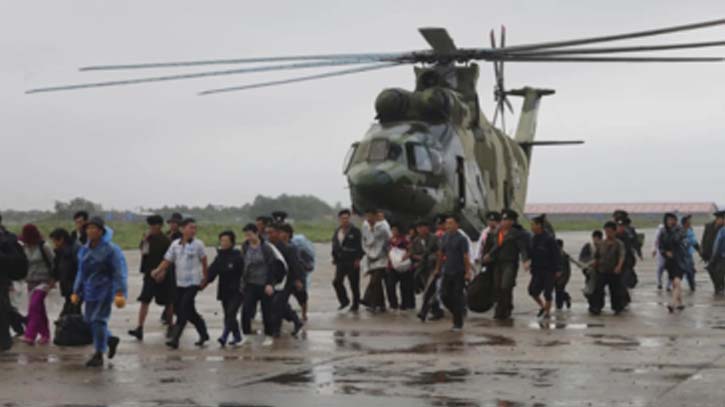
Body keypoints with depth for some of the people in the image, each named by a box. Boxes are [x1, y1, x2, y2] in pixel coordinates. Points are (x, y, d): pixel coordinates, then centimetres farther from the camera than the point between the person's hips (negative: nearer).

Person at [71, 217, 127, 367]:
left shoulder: (110, 249, -11)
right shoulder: (84, 250, 10)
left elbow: (119, 273, -14)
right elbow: (81, 272, 19)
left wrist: (120, 293, -21)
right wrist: (76, 292, 17)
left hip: (105, 291, -7)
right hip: (90, 291, 7)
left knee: (98, 320, -10)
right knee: (89, 320, 9)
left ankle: (98, 355, -1)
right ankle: (111, 340, 31)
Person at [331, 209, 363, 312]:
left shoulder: (355, 231, -6)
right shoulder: (337, 232, 11)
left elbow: (360, 246, -8)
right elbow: (334, 245, 18)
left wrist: (358, 259, -14)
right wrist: (334, 257, 8)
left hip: (352, 262, -5)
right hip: (341, 262, 5)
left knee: (354, 284, 2)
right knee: (337, 282, -5)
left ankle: (355, 305, 15)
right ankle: (344, 301, 13)